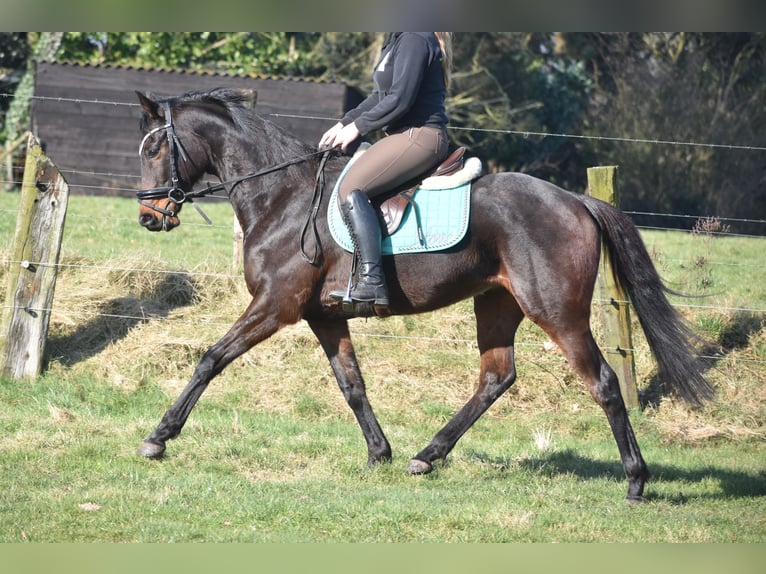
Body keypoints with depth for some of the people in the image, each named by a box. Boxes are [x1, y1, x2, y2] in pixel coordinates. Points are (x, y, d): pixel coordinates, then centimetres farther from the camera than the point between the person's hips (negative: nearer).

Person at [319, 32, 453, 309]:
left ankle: (371, 281, -28)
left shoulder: (414, 40, -13)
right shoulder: (397, 40, 19)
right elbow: (380, 96, 25)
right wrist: (344, 124, 15)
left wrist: (357, 127, -12)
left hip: (421, 137, -11)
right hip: (403, 135, 11)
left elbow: (400, 98, -20)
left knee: (351, 188, -23)